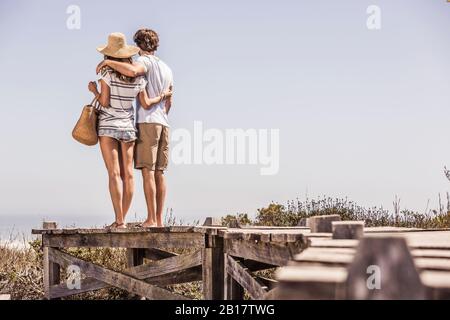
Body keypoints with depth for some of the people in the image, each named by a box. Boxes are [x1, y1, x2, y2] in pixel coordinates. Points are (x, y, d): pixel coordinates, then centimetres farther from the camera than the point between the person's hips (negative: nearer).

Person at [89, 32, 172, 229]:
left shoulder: (107, 73, -10)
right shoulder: (138, 77, 2)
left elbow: (104, 103, -12)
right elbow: (146, 104, 4)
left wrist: (94, 90, 5)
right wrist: (162, 96, 21)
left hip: (108, 126, -4)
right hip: (128, 126, 4)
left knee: (114, 173, -7)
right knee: (127, 173, 6)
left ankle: (119, 220, -12)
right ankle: (121, 219, 9)